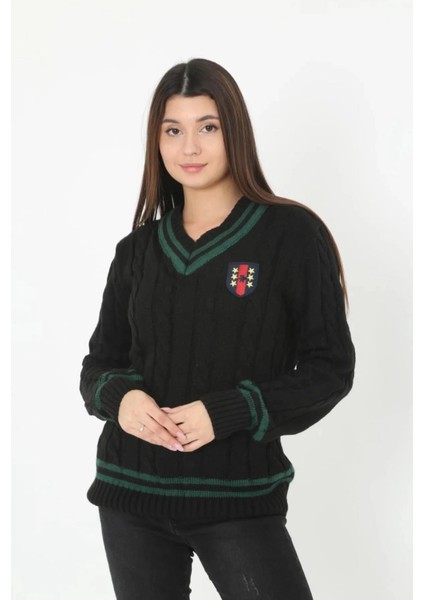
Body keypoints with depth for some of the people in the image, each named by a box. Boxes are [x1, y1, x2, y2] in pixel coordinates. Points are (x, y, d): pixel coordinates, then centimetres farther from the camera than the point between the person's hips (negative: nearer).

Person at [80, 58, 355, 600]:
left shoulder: (291, 234, -5)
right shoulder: (138, 249, 7)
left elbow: (330, 367, -6)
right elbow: (98, 365, 12)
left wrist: (225, 412, -17)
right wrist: (121, 398, -11)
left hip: (239, 495, -3)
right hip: (132, 490, 4)